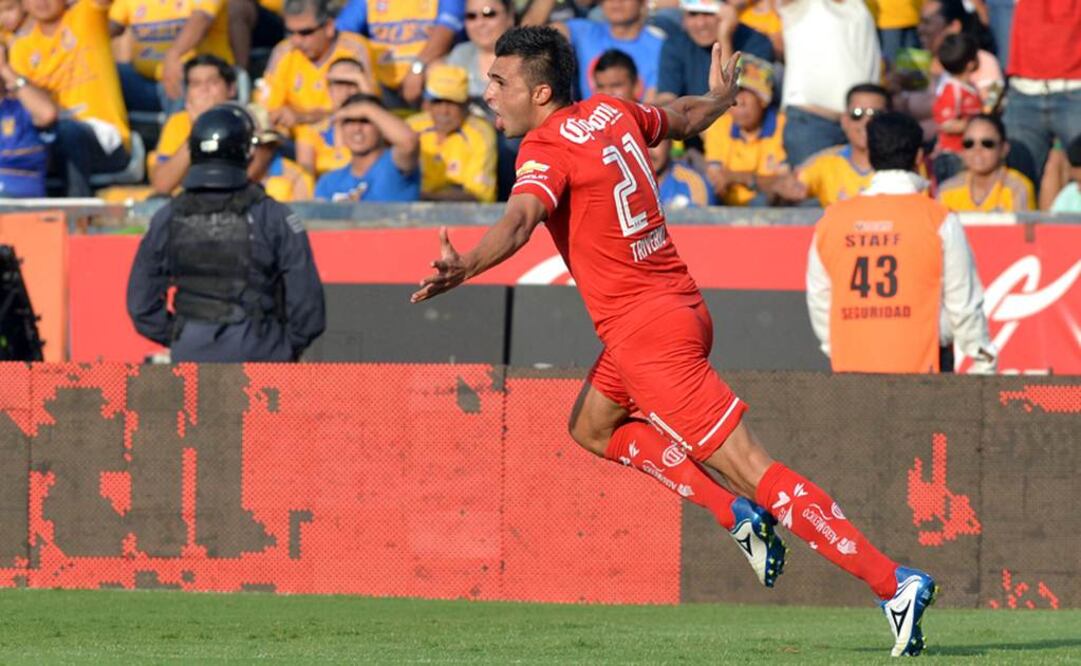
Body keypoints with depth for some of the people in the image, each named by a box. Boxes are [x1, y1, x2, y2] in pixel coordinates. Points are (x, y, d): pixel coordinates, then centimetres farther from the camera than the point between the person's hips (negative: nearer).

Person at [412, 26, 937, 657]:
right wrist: (721, 97, 52)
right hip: (680, 305, 9)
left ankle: (896, 583, -13)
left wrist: (463, 268, -52)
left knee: (756, 473, -9)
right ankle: (738, 516, 17)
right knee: (593, 427, 27)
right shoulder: (612, 112, 9)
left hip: (648, 333, -9)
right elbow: (683, 118, 30)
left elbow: (519, 221, -35)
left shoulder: (547, 149, -15)